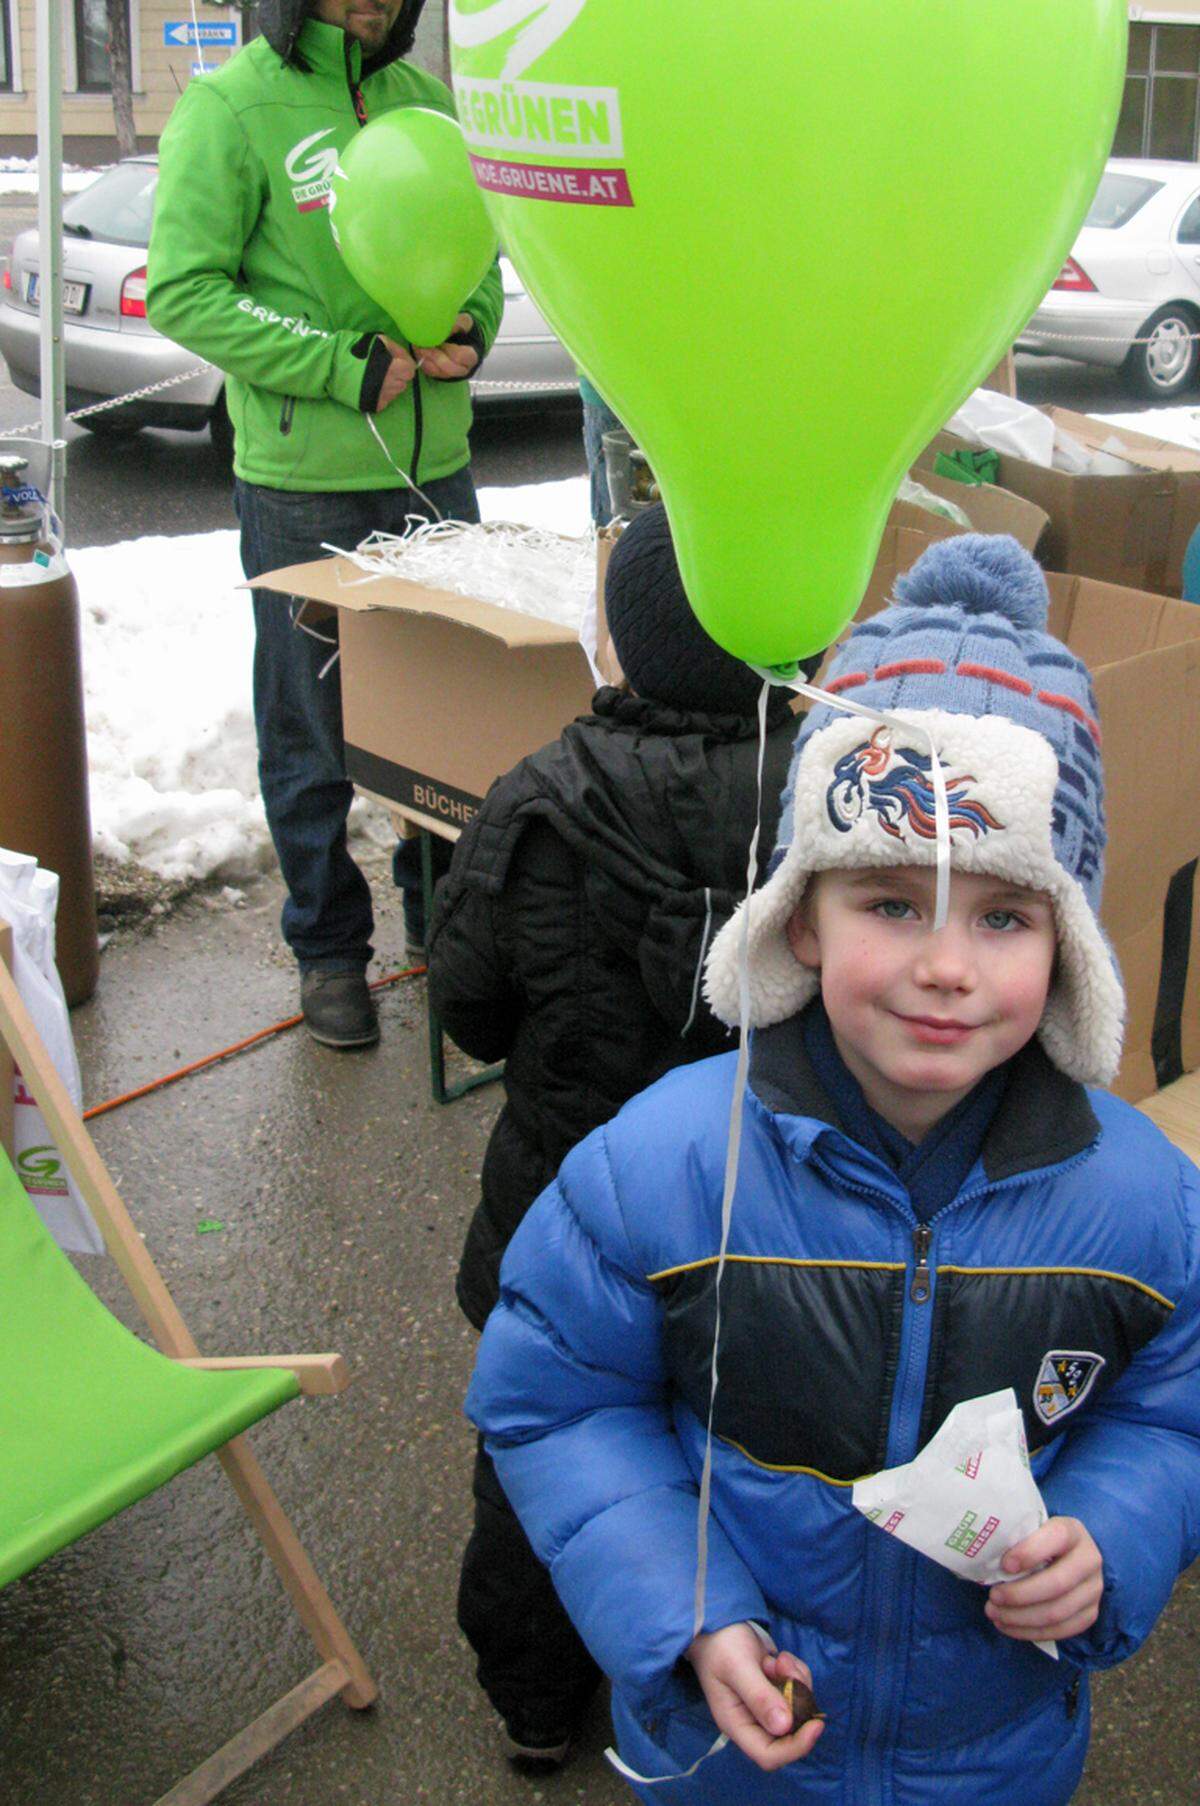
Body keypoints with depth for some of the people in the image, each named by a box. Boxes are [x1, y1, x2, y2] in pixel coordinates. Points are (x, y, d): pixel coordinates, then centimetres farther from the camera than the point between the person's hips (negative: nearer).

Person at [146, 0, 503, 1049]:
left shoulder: (425, 99, 9)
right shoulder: (231, 107, -8)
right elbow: (182, 292, -13)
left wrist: (472, 330, -5)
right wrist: (346, 366, -18)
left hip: (436, 468, 5)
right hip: (302, 486, -5)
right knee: (313, 730, 5)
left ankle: (441, 911, 32)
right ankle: (329, 946, 21)